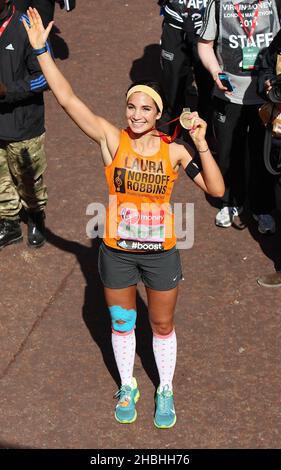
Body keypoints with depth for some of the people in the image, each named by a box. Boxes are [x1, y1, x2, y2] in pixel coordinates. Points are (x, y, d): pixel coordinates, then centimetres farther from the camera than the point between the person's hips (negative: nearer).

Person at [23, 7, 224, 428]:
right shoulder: (112, 140, -11)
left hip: (161, 253, 0)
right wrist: (41, 49, -23)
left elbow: (216, 189, -13)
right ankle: (127, 386, 42)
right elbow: (67, 99, -17)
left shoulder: (174, 151, -9)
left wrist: (201, 145, -23)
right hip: (117, 253, 0)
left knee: (162, 325, 16)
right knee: (122, 324, 19)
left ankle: (166, 391, 39)